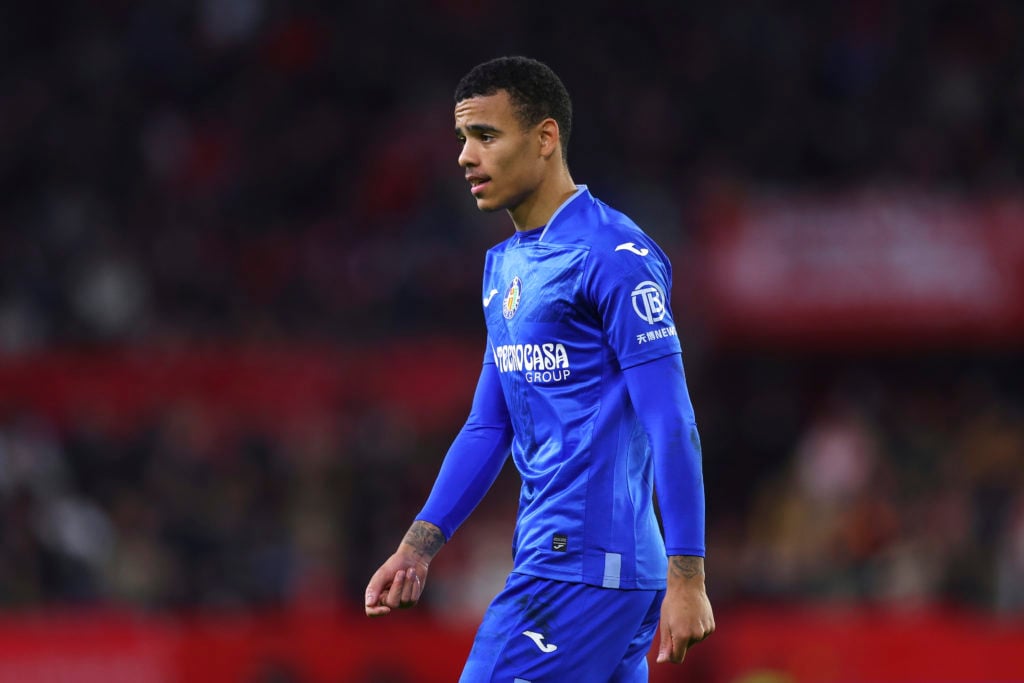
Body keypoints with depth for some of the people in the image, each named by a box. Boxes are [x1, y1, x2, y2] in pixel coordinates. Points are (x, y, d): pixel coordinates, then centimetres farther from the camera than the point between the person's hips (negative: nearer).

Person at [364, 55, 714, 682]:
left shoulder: (613, 255, -12)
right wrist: (418, 547, 13)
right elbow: (489, 425, 21)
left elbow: (672, 425, -16)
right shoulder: (505, 265, 17)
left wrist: (687, 578, -20)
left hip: (582, 566, -9)